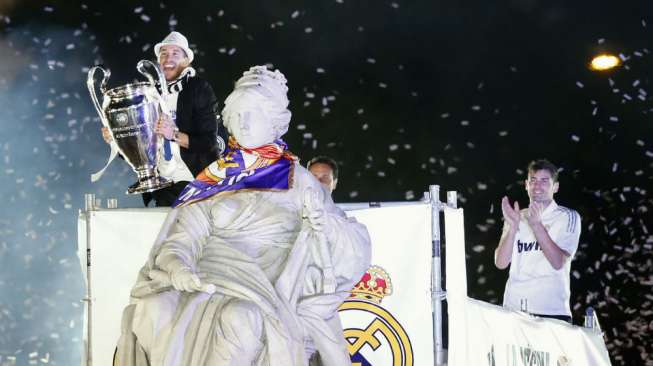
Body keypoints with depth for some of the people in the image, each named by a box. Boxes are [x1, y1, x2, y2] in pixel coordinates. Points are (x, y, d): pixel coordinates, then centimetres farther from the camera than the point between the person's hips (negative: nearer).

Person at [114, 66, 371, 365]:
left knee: (238, 318, -37)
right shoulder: (211, 182, 16)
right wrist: (178, 268, -20)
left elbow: (353, 250, 8)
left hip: (271, 283, -2)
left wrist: (325, 226, -15)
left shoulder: (297, 179, 13)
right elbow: (183, 239, 3)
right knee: (152, 310, -28)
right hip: (214, 278, 2)